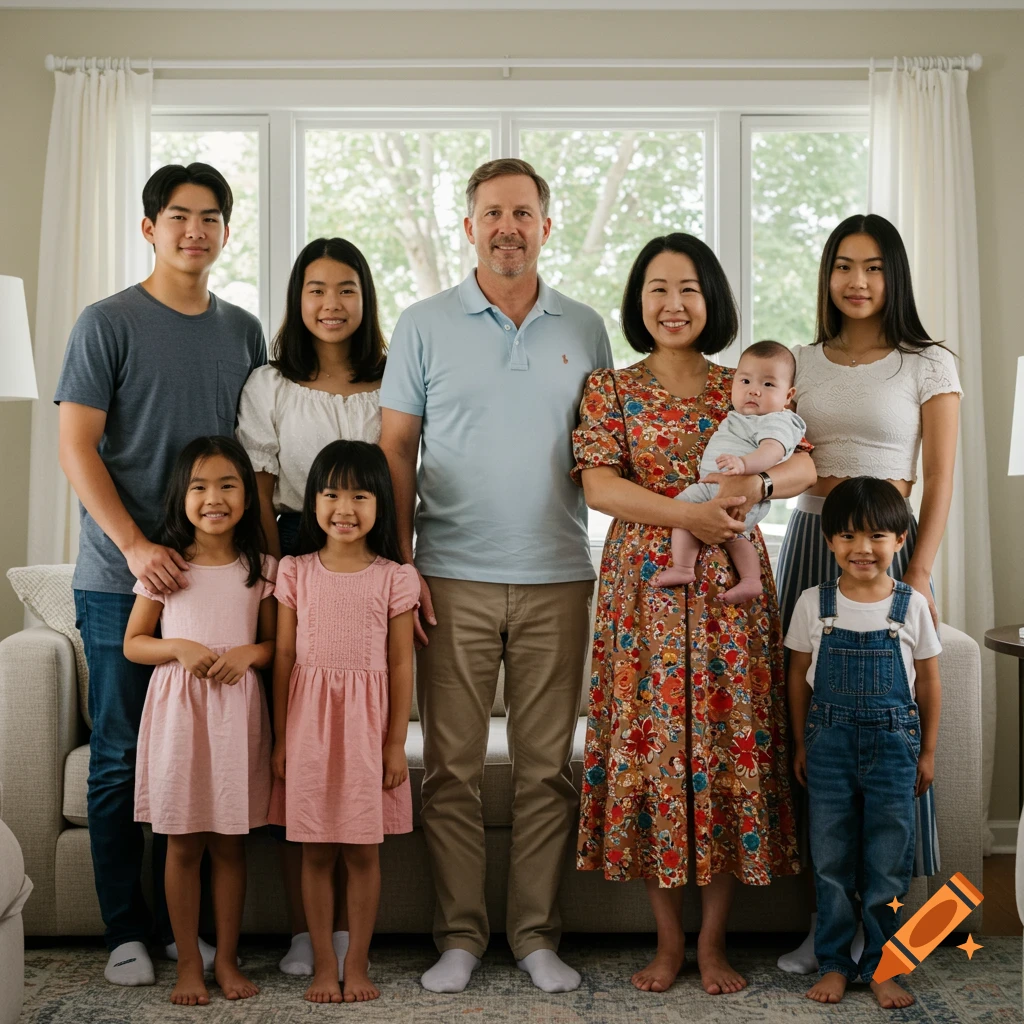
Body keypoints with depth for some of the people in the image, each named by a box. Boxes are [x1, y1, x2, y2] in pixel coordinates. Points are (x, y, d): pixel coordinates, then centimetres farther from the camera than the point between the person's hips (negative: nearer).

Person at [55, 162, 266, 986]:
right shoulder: (109, 323, -2)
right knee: (121, 756, 3)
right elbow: (76, 448, -7)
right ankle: (126, 932, 15)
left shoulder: (242, 331, 12)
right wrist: (135, 545, -18)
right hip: (123, 578, -4)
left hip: (217, 573, 4)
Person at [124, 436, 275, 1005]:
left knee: (230, 844, 7)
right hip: (177, 708, 0)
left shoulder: (261, 569, 3)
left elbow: (277, 645, 8)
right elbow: (133, 642, 4)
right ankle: (188, 962, 17)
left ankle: (227, 959, 20)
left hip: (237, 711, 1)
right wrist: (179, 648, -14)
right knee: (183, 844, 5)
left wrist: (248, 653, -13)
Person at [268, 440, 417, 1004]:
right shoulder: (295, 572, 2)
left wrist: (396, 743, -2)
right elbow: (284, 658, 4)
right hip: (309, 722, 1)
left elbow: (400, 664, 0)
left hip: (367, 724, -1)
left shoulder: (394, 578, -1)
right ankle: (323, 964, 17)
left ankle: (357, 964, 18)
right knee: (315, 851, 6)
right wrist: (281, 739, 2)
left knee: (363, 850, 6)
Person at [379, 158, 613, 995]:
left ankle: (537, 933, 17)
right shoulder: (424, 327, 5)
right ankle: (459, 934, 14)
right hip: (453, 578, -1)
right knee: (452, 765, 3)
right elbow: (396, 449, 3)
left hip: (558, 579, 1)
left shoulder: (585, 329, 10)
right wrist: (400, 560, -5)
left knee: (547, 765, 5)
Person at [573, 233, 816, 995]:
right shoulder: (610, 390, 6)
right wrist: (685, 512, -19)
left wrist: (754, 486, -19)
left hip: (728, 587, 1)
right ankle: (668, 938, 15)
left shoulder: (743, 388, 10)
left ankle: (714, 939, 13)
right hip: (645, 585, -1)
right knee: (650, 740, 0)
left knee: (732, 742, 0)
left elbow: (807, 465, 1)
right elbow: (598, 483, -7)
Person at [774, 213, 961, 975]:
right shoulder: (802, 364, 12)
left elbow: (939, 481, -4)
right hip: (809, 540, 4)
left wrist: (918, 577, -12)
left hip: (888, 543, -3)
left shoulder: (928, 366, 1)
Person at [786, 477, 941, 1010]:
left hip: (893, 743, 0)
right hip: (830, 741, 1)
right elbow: (799, 675, 7)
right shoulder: (814, 603, -1)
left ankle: (881, 966, 18)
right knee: (831, 860, 7)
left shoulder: (912, 605, -2)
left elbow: (928, 682, 5)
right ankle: (834, 962, 19)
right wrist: (801, 744, 7)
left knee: (887, 862, 5)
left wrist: (926, 752, 6)